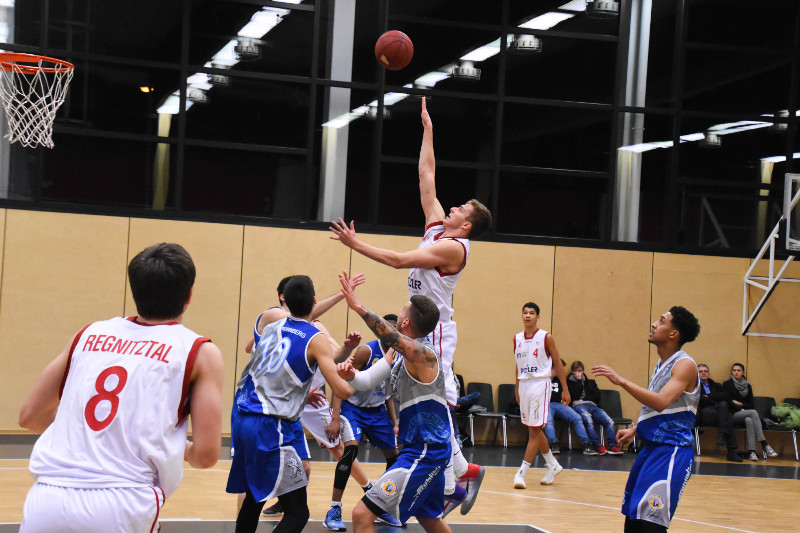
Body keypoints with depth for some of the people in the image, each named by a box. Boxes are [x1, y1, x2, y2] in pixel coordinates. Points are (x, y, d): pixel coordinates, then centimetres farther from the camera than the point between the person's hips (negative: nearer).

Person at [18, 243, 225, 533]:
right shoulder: (200, 352, 7)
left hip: (44, 500, 4)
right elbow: (205, 454, 1)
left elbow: (30, 416, 20)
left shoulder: (90, 334, 18)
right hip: (122, 507, -3)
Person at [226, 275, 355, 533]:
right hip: (271, 428, -7)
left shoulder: (271, 320, 9)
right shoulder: (317, 340, -7)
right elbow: (341, 390, -12)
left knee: (254, 497, 26)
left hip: (242, 416, 7)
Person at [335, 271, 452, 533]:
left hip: (424, 452, -11)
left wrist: (359, 308, -49)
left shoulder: (424, 355, -20)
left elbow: (392, 337, -39)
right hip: (427, 450, 11)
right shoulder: (398, 352, 10)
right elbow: (367, 380, 7)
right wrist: (351, 375, -16)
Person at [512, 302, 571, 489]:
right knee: (534, 429, 11)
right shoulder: (517, 338, 9)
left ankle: (522, 472, -12)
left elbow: (558, 363, -1)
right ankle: (552, 465, 26)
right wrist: (517, 388, 17)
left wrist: (565, 389, -3)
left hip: (540, 384, -6)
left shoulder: (546, 338, -5)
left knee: (535, 429, -9)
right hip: (523, 384, 6)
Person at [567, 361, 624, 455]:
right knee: (588, 420, -39)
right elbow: (575, 396, 0)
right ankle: (598, 446, -43)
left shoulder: (590, 382, 29)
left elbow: (597, 396, 14)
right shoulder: (570, 382, 19)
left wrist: (583, 399, 3)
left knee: (609, 421, -25)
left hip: (592, 405, 4)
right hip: (579, 406, -4)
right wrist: (579, 380, 6)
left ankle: (613, 446, -32)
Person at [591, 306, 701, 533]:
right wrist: (635, 430, 16)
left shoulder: (685, 365, -13)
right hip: (650, 446, 10)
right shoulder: (661, 365, 16)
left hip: (671, 450, -10)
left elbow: (661, 402, -28)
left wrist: (621, 381, -30)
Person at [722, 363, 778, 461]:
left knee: (749, 420, -37)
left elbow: (751, 404, 14)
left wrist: (740, 404, -2)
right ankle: (764, 445, -44)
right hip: (733, 414, -3)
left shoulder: (747, 386, 20)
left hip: (745, 414, 3)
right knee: (753, 412, -34)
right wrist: (740, 409, -11)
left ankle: (751, 451, -48)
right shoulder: (727, 384, 10)